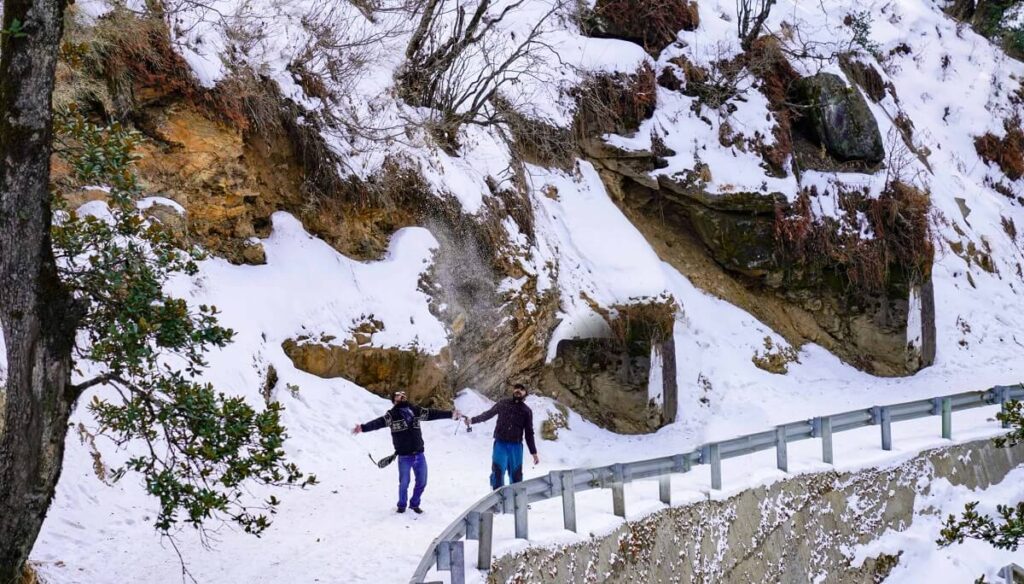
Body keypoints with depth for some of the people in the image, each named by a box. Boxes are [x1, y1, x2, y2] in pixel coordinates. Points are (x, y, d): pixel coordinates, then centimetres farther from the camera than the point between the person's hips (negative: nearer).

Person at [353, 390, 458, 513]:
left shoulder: (416, 411, 5)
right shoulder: (392, 415, -8)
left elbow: (432, 414, 11)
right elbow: (379, 422, -21)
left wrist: (450, 414, 12)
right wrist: (363, 427, -38)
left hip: (419, 455, 4)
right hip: (404, 457, -4)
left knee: (421, 482, 12)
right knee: (404, 483, 4)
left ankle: (415, 504, 33)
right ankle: (402, 505, 28)